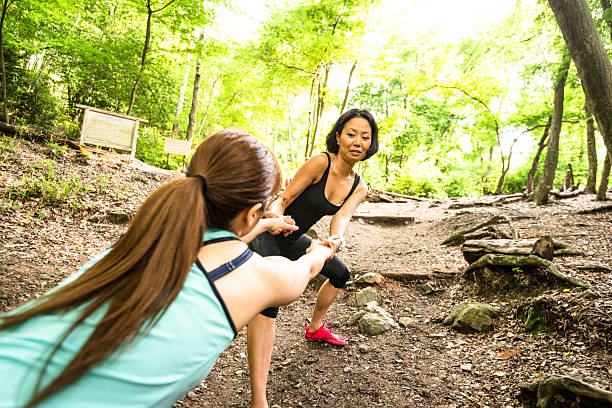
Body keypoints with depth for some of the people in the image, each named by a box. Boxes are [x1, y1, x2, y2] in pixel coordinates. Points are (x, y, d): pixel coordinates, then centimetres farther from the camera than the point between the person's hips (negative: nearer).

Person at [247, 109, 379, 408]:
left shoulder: (359, 188, 2)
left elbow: (342, 217, -16)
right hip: (268, 234, -8)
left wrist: (335, 240, -37)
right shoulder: (321, 162, -19)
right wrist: (275, 214, -39)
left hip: (292, 241, 8)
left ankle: (315, 328, 46)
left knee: (340, 274, 22)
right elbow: (284, 198, -17)